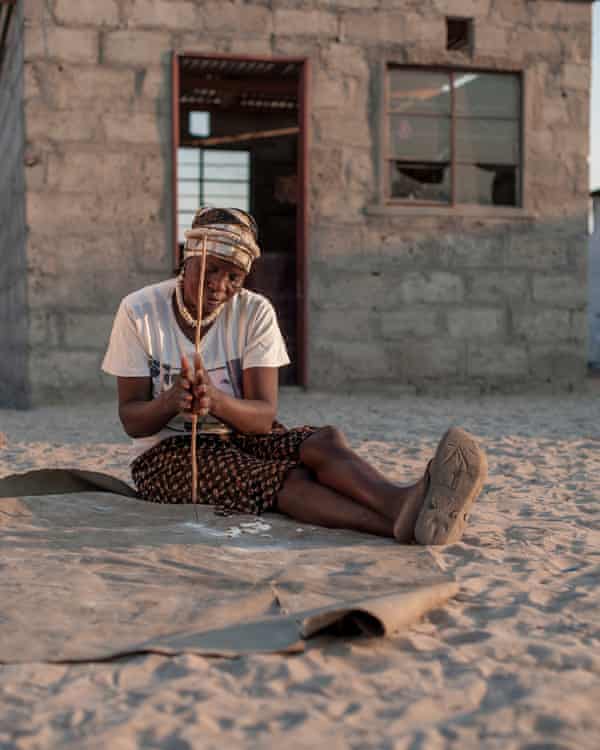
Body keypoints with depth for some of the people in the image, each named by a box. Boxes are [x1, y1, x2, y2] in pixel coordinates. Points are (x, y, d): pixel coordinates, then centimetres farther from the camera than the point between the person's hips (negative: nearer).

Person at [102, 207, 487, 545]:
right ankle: (405, 522, -58)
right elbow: (132, 421, -8)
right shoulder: (139, 311, -8)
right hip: (166, 452, -3)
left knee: (326, 440, -30)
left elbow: (264, 417, -12)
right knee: (284, 476, -34)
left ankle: (406, 505, -62)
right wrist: (172, 401, -32)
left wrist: (214, 399, -34)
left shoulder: (254, 312, -3)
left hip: (240, 438, 3)